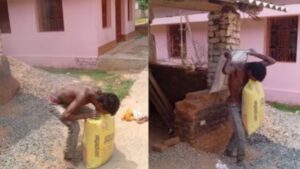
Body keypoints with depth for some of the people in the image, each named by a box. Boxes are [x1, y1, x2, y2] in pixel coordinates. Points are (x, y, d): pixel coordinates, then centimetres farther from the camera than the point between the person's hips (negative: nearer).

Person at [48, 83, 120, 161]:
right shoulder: (83, 96, -41)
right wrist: (87, 115, -34)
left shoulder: (98, 91, -18)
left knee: (91, 114, 6)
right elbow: (65, 116, -39)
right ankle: (69, 156, 1)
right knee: (74, 127, -23)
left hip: (67, 101, 8)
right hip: (55, 103, -8)